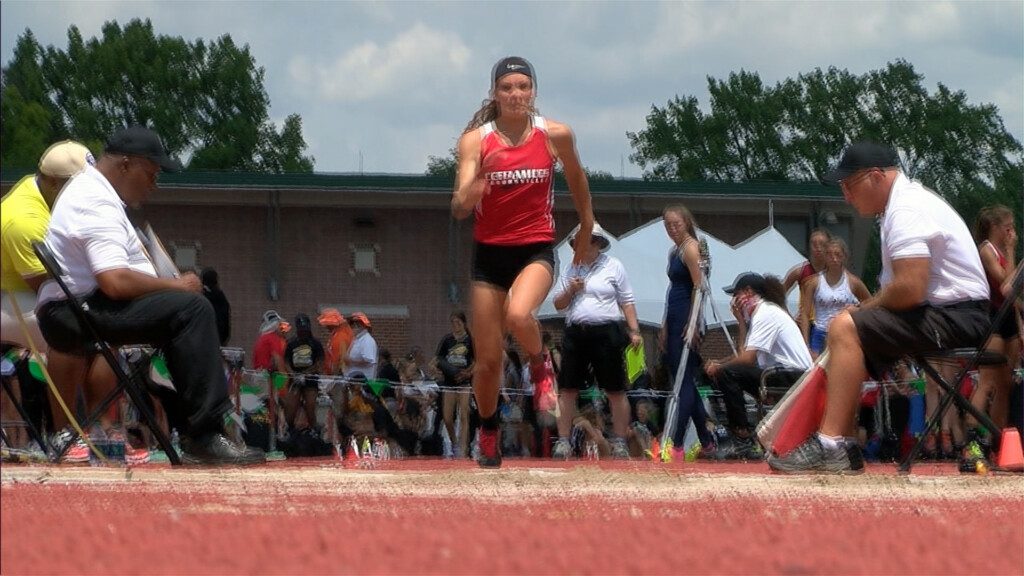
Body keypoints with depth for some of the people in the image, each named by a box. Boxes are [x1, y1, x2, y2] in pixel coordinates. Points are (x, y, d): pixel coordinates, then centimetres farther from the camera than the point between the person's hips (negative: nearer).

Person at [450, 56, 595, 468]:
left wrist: (585, 238, 22)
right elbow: (459, 208, -15)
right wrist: (470, 193, -38)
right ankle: (488, 433, 29)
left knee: (518, 314, -34)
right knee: (487, 360, 5)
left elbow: (577, 182, 14)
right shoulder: (475, 140, -7)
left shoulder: (555, 136, -5)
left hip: (536, 248, -1)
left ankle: (540, 365, -1)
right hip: (489, 251, 1)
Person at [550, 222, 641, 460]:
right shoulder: (571, 270, 14)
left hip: (606, 332, -3)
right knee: (567, 389, -1)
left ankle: (620, 443, 3)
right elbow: (558, 304, 16)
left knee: (615, 390, -2)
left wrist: (634, 330, -6)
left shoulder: (613, 266, 5)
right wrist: (570, 291, -4)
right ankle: (563, 441, 3)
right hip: (575, 332, 3)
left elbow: (627, 302, 3)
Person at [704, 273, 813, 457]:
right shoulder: (767, 310, 22)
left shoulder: (766, 314, -10)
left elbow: (748, 358, -17)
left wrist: (718, 367, -3)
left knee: (727, 374, -17)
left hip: (794, 378, -11)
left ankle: (743, 441, -16)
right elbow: (746, 353, 18)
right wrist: (741, 321, 12)